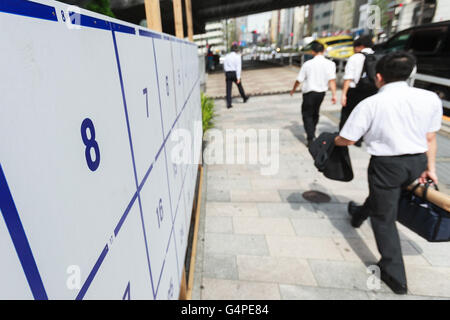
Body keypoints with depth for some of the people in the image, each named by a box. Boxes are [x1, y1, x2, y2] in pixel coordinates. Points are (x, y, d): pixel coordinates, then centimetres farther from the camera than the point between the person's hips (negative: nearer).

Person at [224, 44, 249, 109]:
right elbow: (238, 67, -12)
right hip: (235, 73, -3)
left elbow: (224, 66, 13)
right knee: (239, 86, 17)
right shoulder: (237, 56, -5)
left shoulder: (227, 56, 8)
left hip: (228, 73, 3)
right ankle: (244, 98, 36)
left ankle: (228, 104, -6)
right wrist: (238, 77, -14)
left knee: (228, 89, 0)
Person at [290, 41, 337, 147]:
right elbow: (332, 80, -15)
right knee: (315, 113, 22)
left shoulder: (308, 64, -11)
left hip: (309, 92, -3)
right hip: (321, 92, 4)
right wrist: (334, 94, -15)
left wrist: (293, 90, 12)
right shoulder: (330, 63, -7)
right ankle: (312, 133, 39)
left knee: (307, 115, 6)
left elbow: (299, 80, -4)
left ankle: (311, 138, -7)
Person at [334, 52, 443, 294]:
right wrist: (430, 168, 13)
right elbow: (430, 138, 5)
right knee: (382, 195, 31)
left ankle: (395, 276, 18)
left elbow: (348, 139, -12)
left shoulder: (370, 104, -16)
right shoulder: (430, 98, 0)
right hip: (417, 162, 6)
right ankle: (359, 215, 59)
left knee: (384, 216, 10)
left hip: (386, 163, -6)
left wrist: (332, 140, 8)